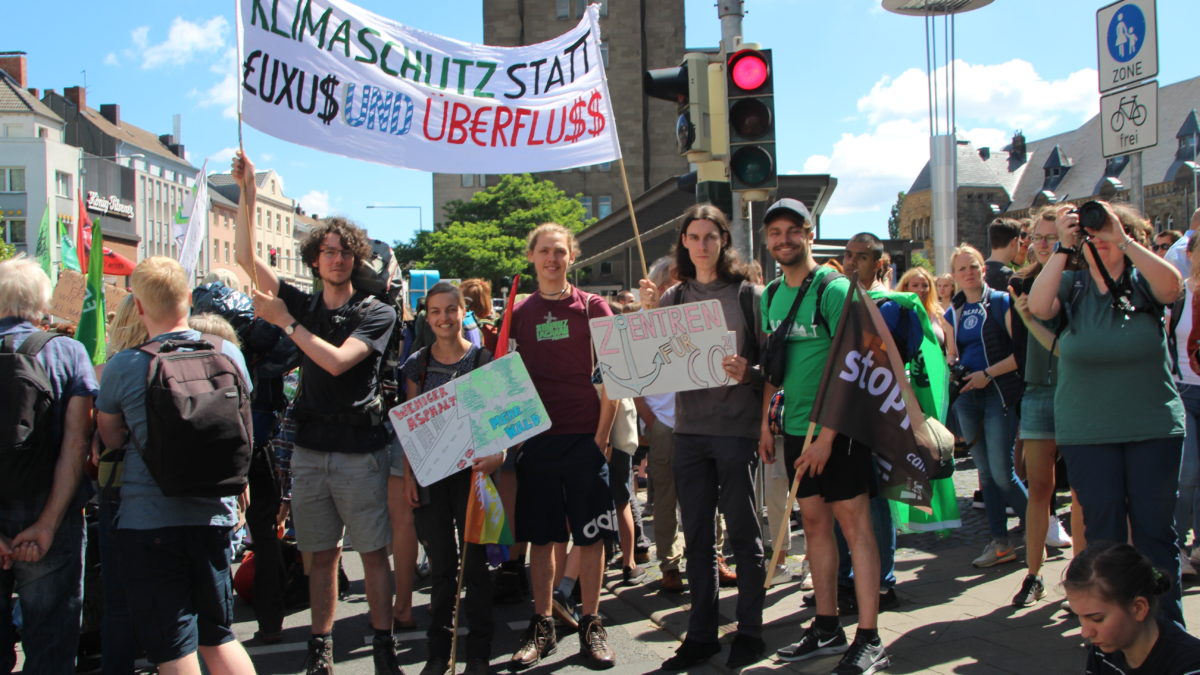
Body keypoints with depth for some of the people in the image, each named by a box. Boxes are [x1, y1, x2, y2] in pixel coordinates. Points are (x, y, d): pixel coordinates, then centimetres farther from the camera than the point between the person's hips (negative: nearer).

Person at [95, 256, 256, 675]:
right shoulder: (228, 354, -3)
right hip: (213, 514, 4)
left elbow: (110, 438, 6)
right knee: (218, 637, 18)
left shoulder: (122, 367, -11)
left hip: (148, 520, -3)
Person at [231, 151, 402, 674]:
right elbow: (247, 259, 7)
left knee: (373, 550, -1)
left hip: (360, 449, -3)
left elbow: (337, 361, -15)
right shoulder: (303, 305, 11)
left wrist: (286, 322, -12)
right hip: (310, 448, 3)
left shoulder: (375, 313, 0)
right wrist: (247, 194, 1)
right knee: (322, 553, 9)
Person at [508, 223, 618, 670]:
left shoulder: (592, 307, 2)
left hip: (585, 437, -2)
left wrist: (603, 434, -7)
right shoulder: (519, 313, 9)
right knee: (540, 536, 7)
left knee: (590, 534, 2)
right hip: (536, 437, 2)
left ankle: (591, 626, 14)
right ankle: (542, 627, 18)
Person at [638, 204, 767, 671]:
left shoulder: (748, 294, -1)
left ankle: (749, 630, 16)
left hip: (737, 426, -4)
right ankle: (701, 632, 19)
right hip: (689, 427, 4)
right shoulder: (673, 297, 9)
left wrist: (749, 373, -23)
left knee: (743, 531, 4)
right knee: (696, 535, 9)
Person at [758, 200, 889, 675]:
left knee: (853, 523, -4)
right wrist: (766, 422, 9)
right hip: (795, 428, 7)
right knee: (815, 522, 11)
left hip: (837, 427, -6)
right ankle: (827, 627, 21)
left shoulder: (833, 289, -11)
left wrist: (827, 435, -19)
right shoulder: (770, 296, 10)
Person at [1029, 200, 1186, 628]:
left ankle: (1168, 625, 18)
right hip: (1088, 433, 1)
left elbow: (1172, 285, -21)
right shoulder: (1071, 285, 3)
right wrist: (1063, 248, -18)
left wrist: (1123, 240, -24)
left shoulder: (1142, 281, 0)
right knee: (1103, 531, 6)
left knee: (1155, 529, 6)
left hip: (1154, 428, 0)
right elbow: (1038, 307, -16)